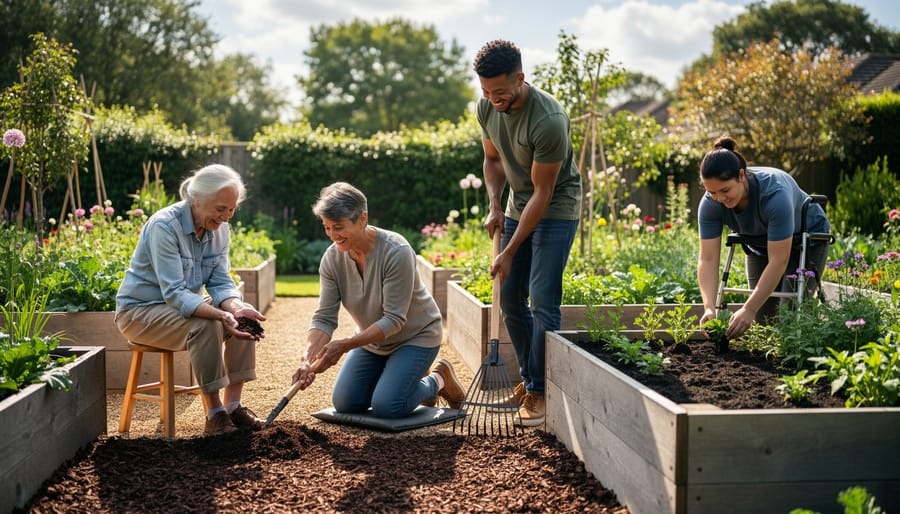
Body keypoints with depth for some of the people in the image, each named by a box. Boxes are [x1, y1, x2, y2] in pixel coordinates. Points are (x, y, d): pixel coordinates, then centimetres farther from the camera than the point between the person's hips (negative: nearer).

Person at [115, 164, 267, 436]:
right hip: (140, 310, -7)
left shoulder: (220, 229, -4)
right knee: (205, 326, -32)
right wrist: (220, 315, -46)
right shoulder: (164, 226, -27)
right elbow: (174, 293, -32)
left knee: (245, 317, -13)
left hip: (184, 305, 7)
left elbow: (220, 282, -5)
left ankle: (233, 405, -8)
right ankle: (214, 414, -22)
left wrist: (236, 308, -28)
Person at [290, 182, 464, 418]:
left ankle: (437, 381, 10)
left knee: (386, 408, -21)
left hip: (415, 335, -6)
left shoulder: (396, 252, -31)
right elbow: (324, 318, -16)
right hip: (373, 338, 6)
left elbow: (394, 320, -30)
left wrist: (345, 345, -38)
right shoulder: (332, 258, -15)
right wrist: (308, 359, -33)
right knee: (344, 404, 0)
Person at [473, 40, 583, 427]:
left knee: (542, 300, -13)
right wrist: (494, 205, -7)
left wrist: (509, 252, -24)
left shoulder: (548, 120, -31)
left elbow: (543, 192, -26)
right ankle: (529, 380, 20)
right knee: (510, 299, 8)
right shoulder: (486, 109, -8)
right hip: (518, 206, 7)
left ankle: (539, 392, -4)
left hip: (556, 209, -7)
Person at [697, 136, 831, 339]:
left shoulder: (775, 193, -40)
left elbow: (778, 261, -40)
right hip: (761, 245, 5)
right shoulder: (710, 204, -26)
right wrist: (709, 308, -40)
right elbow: (708, 259, -26)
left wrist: (748, 310, -45)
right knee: (763, 318, -3)